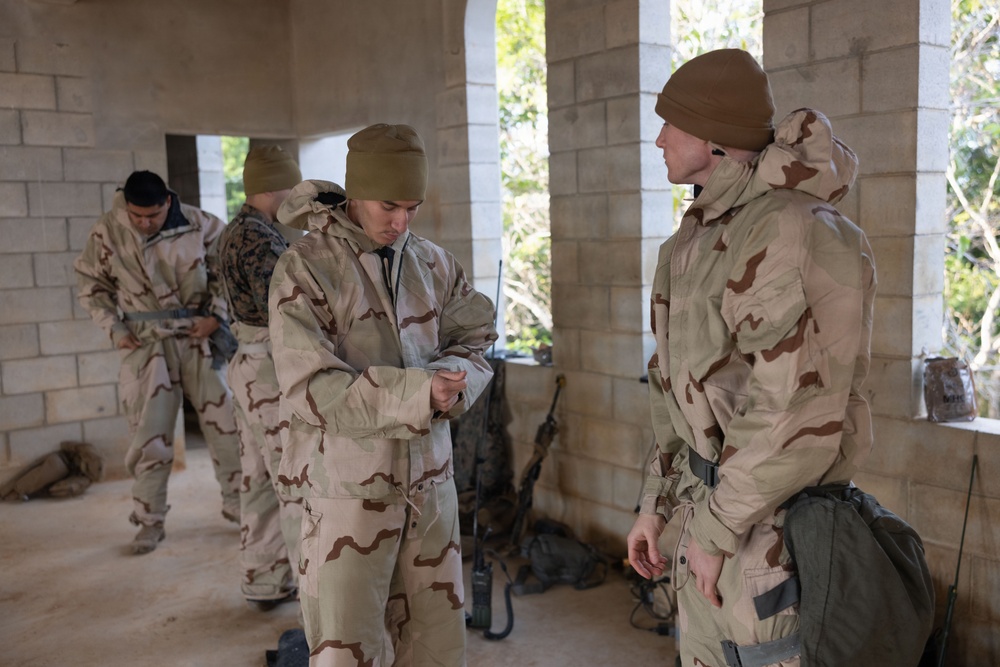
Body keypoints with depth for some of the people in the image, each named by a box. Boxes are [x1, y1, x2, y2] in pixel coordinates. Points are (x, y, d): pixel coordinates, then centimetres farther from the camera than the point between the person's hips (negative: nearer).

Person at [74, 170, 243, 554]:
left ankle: (236, 503, 25)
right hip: (146, 345, 0)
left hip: (199, 338, 1)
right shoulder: (107, 232, -6)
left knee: (225, 423, 7)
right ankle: (150, 522, 19)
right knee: (149, 435, 4)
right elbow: (91, 284, 6)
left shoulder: (200, 224, -7)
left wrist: (215, 315, -8)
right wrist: (114, 327, -3)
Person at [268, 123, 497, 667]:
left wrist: (454, 379, -15)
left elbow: (474, 337, 8)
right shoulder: (305, 268, -9)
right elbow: (308, 388, -16)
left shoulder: (432, 262, 5)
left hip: (430, 478, 4)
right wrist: (412, 391, -27)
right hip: (349, 487, -4)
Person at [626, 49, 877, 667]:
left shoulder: (789, 232, -22)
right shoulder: (704, 236, 9)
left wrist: (716, 529, -17)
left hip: (767, 530, -9)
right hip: (713, 505, 9)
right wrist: (657, 503, 14)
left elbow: (796, 420, -27)